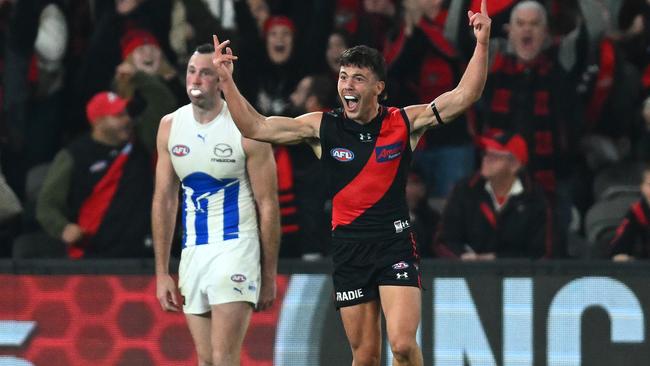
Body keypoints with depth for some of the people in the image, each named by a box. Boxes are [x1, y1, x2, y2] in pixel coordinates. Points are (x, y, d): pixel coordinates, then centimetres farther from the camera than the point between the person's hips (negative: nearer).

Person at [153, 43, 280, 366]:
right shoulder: (170, 126, 5)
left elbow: (268, 205, -6)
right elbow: (164, 201, 10)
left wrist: (270, 276, -5)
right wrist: (162, 273, 7)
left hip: (235, 248, -6)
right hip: (193, 252, 6)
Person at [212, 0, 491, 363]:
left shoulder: (404, 123, -2)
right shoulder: (322, 127, -1)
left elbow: (464, 96, -5)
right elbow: (256, 127, -3)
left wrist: (482, 43, -16)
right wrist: (227, 81, -13)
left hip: (395, 243, -2)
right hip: (349, 248, 2)